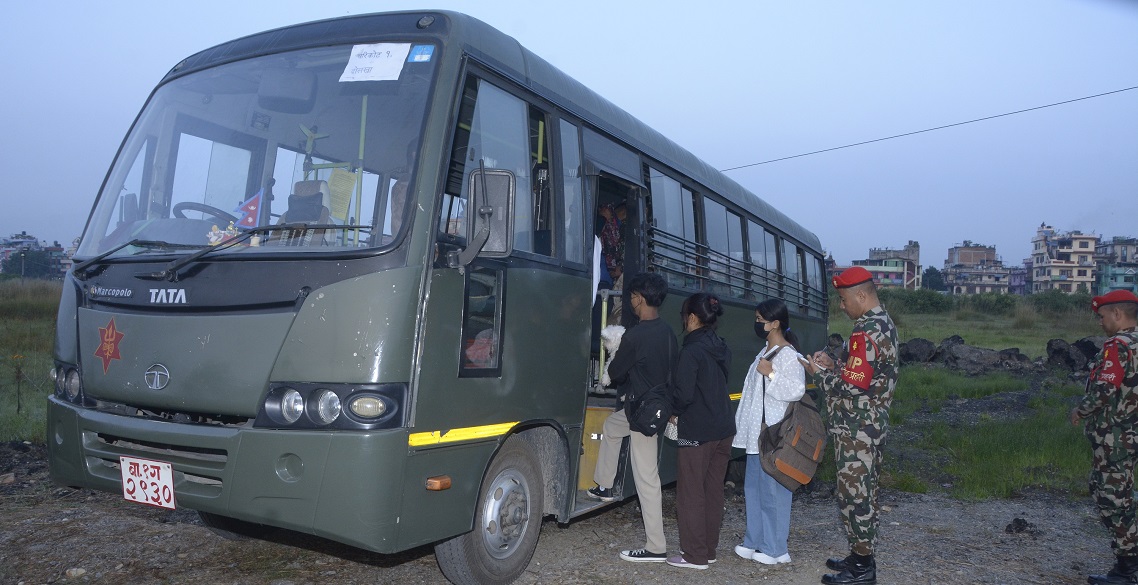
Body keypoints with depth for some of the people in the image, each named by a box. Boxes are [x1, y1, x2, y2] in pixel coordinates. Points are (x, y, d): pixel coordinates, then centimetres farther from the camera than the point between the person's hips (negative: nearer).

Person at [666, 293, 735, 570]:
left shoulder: (691, 351, -16)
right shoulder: (721, 348, 8)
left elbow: (684, 393, -20)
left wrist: (674, 412, 1)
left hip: (696, 432, -8)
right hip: (723, 429, 8)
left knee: (691, 494, 2)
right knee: (713, 492, 14)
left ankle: (695, 555, 8)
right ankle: (709, 549, 23)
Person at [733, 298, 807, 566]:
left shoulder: (788, 354, -13)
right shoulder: (766, 352, 16)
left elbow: (796, 390, -22)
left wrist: (771, 373, -25)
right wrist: (744, 424, 22)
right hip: (757, 432, 10)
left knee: (772, 489, -2)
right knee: (753, 487, 14)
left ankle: (775, 548, 9)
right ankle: (755, 541, 25)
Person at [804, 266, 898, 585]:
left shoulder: (866, 331, -21)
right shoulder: (885, 324, 12)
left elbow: (852, 386, -24)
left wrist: (818, 373, -10)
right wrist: (833, 367, 10)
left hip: (855, 429, -10)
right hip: (871, 424, 10)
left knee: (855, 494, -1)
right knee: (862, 492, 17)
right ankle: (861, 556, 28)